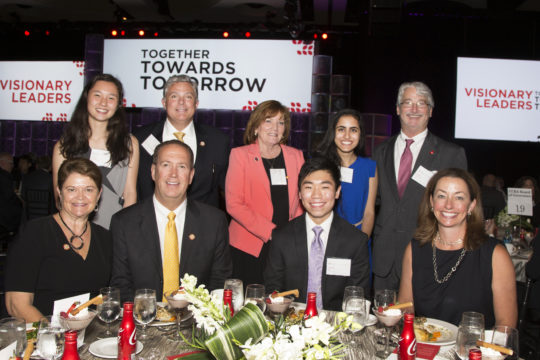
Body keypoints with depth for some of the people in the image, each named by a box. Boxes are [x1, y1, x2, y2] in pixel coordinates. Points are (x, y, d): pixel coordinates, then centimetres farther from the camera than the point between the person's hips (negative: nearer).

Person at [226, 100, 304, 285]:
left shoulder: (296, 156, 11)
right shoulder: (240, 155, 1)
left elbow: (302, 200, 14)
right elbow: (233, 204, -6)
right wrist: (269, 231, -14)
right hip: (248, 248, -2)